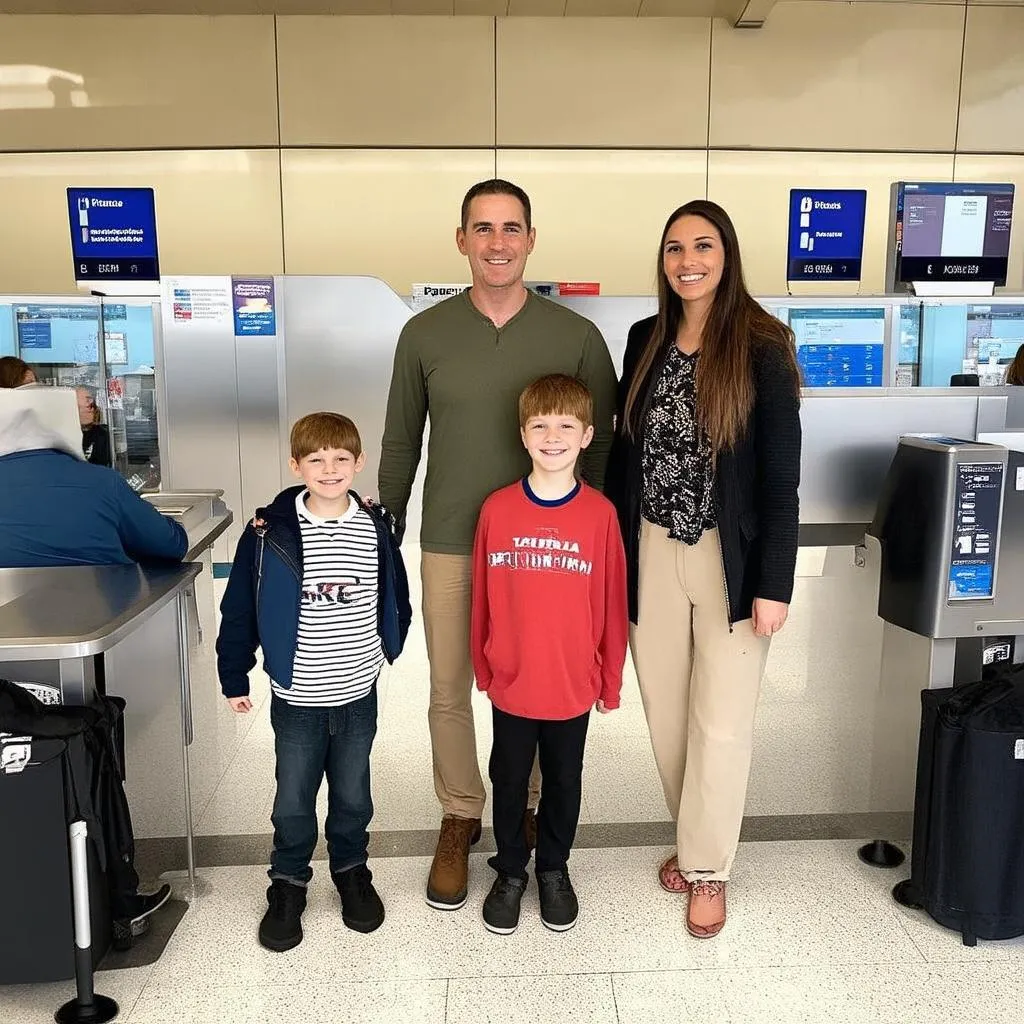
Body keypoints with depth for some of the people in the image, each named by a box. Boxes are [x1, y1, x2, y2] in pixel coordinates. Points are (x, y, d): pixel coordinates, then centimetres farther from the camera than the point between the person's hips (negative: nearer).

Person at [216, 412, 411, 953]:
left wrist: (388, 646, 10)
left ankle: (351, 871, 39)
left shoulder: (375, 528, -5)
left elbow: (395, 597, 8)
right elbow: (239, 609, -4)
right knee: (293, 799, 12)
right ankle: (287, 883, 32)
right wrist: (234, 678, 0)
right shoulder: (270, 532, -11)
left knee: (353, 794, 17)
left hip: (358, 693, 2)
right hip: (296, 696, -1)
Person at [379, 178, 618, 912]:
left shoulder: (577, 337, -4)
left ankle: (525, 810, 36)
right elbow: (400, 445, 7)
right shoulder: (425, 334, 0)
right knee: (449, 691, 10)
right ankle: (460, 818, 33)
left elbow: (601, 448, 3)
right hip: (450, 545, 1)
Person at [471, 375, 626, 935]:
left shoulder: (600, 513, -10)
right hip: (511, 684, 0)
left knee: (563, 783, 19)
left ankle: (554, 870, 42)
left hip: (574, 686, 0)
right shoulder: (498, 509, -9)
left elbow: (612, 603, -4)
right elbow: (482, 597, -1)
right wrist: (483, 667, 5)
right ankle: (510, 872, 40)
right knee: (509, 783, 18)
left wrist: (610, 679, 1)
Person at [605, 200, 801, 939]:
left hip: (731, 559, -4)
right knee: (667, 713, 14)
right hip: (652, 556, 4)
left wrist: (774, 583, -12)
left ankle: (707, 867, 27)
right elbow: (624, 450, 9)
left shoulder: (763, 347, -9)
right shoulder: (645, 340, 5)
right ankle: (694, 841, 37)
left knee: (720, 722, 6)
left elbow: (781, 475, -9)